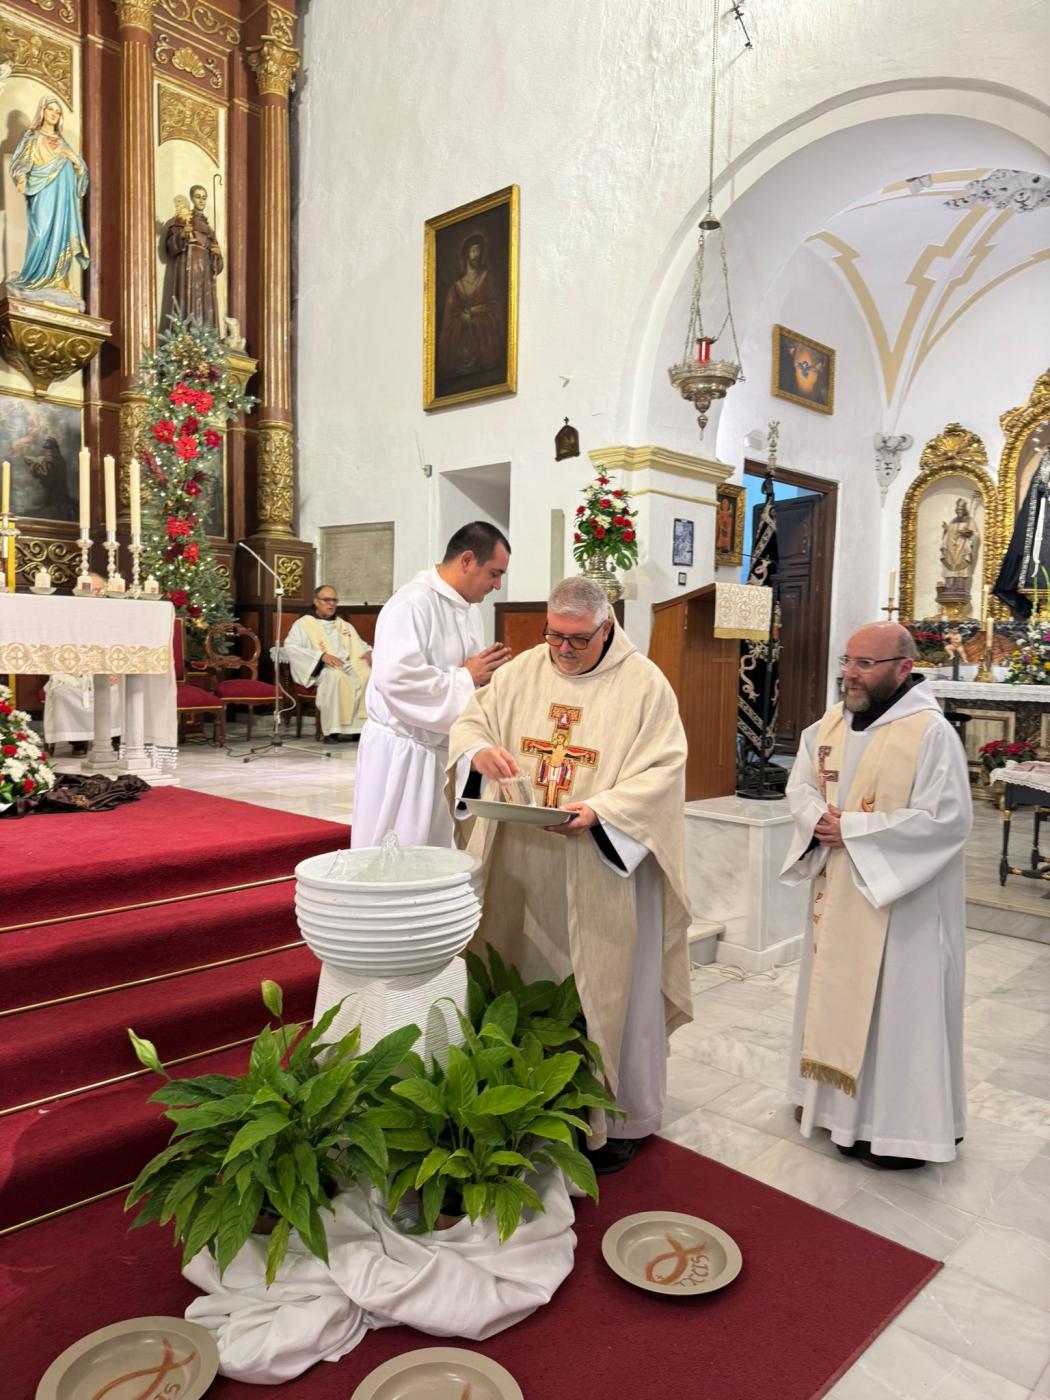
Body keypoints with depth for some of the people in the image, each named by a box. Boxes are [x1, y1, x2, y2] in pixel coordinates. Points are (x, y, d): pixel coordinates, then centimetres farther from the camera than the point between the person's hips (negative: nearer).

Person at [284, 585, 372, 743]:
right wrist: (321, 655, -18)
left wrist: (368, 652, 1)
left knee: (369, 674, -27)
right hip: (320, 669, -4)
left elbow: (361, 645, 28)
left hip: (349, 666, 5)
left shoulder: (345, 626, 29)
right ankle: (334, 730, -35)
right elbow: (290, 647, -4)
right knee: (335, 676, -39)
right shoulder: (303, 624, 11)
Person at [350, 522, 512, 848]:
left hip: (447, 749, 9)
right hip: (404, 755, -9)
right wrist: (466, 678, -19)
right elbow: (396, 679, -29)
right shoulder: (413, 603, -18)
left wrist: (487, 672, -2)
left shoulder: (469, 607, 11)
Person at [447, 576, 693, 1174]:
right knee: (526, 981, 14)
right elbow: (470, 721, 8)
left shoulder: (644, 684, -7)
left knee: (606, 987, 7)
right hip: (523, 864, 4)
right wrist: (480, 750, -16)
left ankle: (620, 1116, 24)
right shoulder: (523, 670, 5)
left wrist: (599, 810, -25)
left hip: (606, 867, -4)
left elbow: (663, 769, -12)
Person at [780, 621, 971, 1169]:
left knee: (898, 1004, 3)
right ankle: (836, 1092, 35)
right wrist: (817, 819, -13)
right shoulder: (831, 723, 5)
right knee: (837, 988, 17)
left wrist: (852, 828, -22)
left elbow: (946, 819, -22)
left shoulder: (932, 732, -17)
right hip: (837, 890, 7)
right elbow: (800, 783, 10)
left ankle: (903, 1124, 18)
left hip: (901, 898, -7)